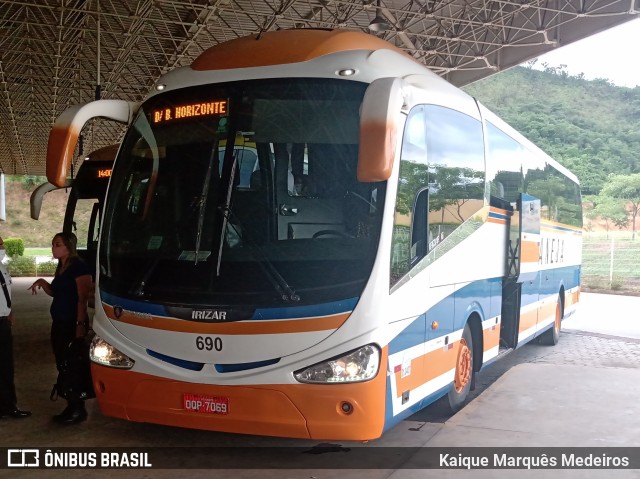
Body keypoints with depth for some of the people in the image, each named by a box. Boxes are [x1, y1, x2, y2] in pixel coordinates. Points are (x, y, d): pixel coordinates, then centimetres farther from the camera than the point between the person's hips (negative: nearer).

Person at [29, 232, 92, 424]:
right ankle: (71, 406, 22)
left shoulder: (79, 267, -14)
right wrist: (42, 283, 7)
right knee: (63, 365, 12)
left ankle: (79, 409, 7)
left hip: (73, 324, -9)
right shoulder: (61, 268, 14)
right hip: (59, 323, 9)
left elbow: (83, 298, -19)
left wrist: (80, 324, -24)